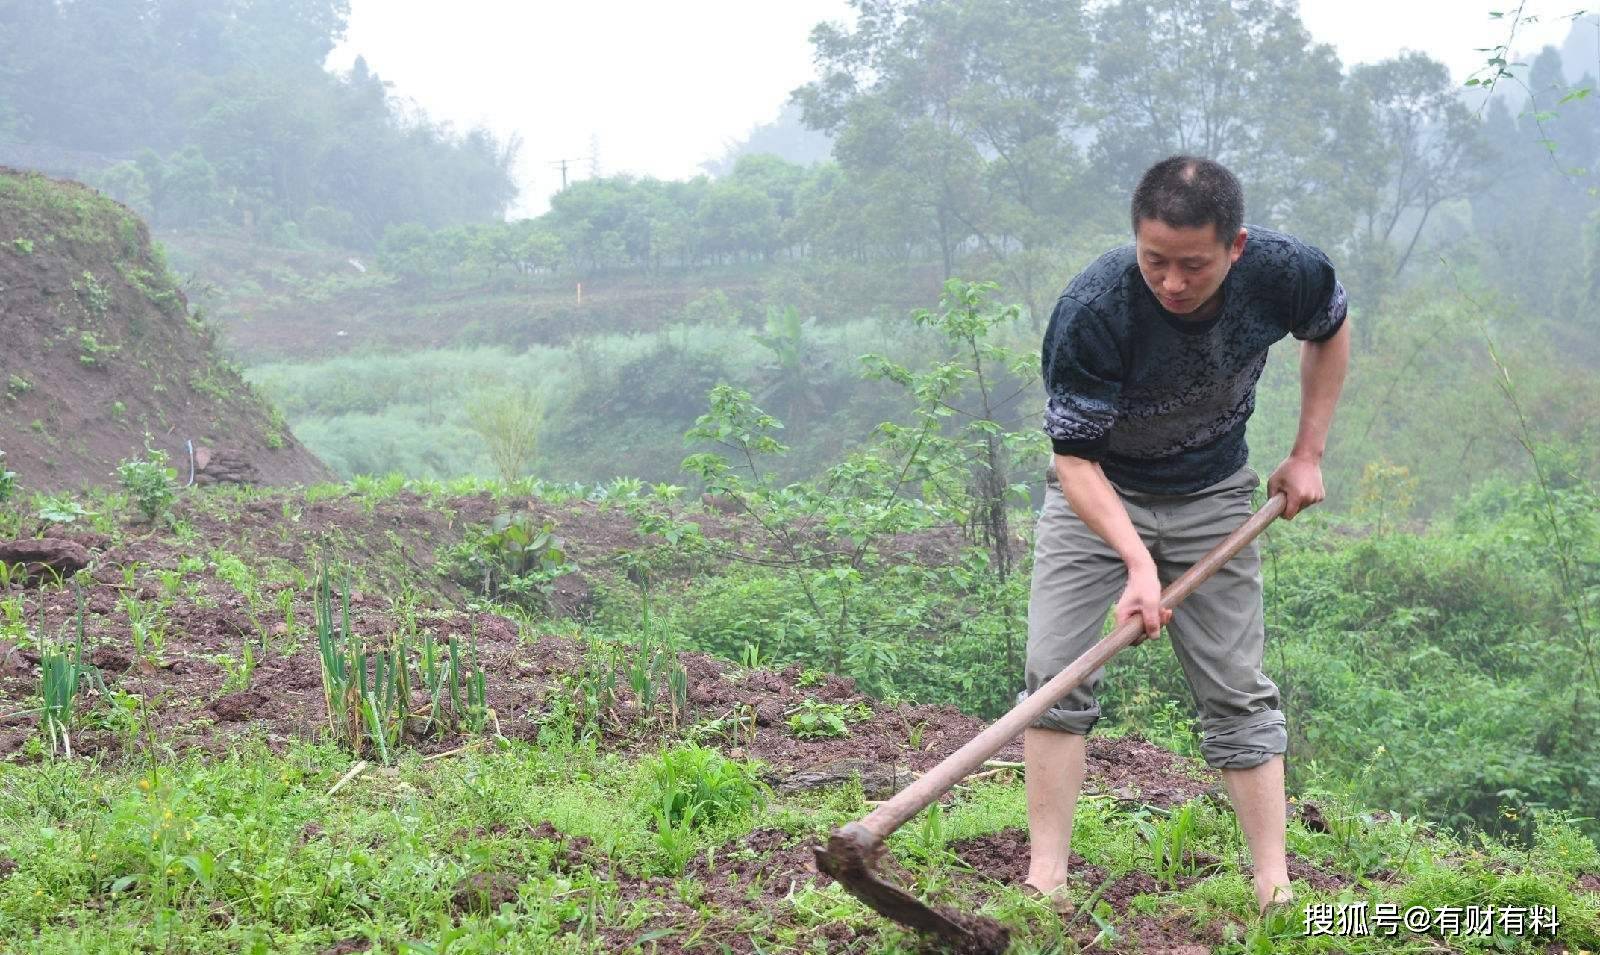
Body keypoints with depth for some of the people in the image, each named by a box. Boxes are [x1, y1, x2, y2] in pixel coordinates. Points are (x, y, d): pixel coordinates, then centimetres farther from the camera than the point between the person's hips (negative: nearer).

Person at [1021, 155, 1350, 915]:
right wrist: (1137, 559, -39)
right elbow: (1074, 456, -26)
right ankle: (1045, 883, -6)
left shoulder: (1282, 274, -23)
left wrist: (1308, 454, 0)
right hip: (1098, 494, -2)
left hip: (1213, 498, 2)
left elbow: (1330, 331, 2)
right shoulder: (1090, 313, -33)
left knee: (1238, 691, 2)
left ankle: (1275, 891, 8)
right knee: (1057, 677, -12)